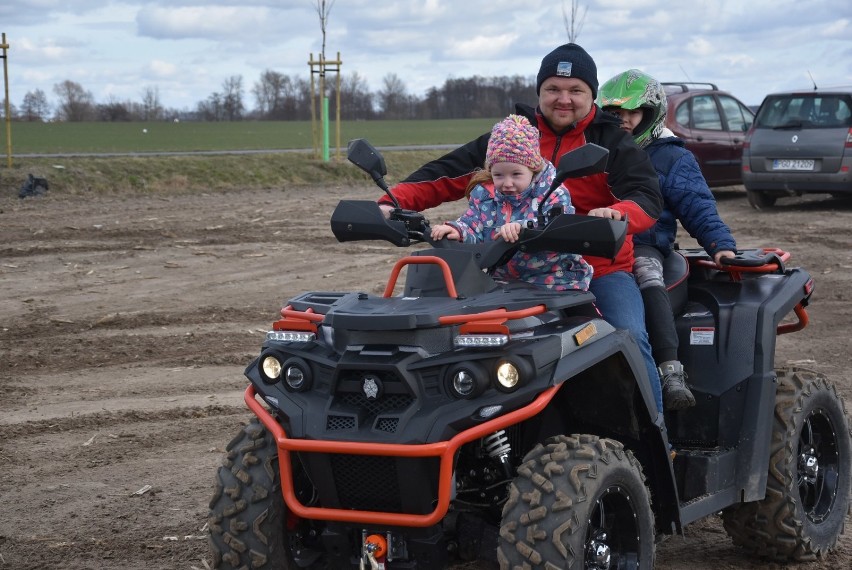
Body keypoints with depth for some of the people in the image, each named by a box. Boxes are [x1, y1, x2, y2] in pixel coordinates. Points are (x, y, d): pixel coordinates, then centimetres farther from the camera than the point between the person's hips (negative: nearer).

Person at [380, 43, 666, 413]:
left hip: (602, 267, -2)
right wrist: (393, 203, -13)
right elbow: (446, 174, 5)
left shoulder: (612, 142, 3)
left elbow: (647, 196, -12)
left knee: (631, 338, -24)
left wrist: (617, 214, -38)